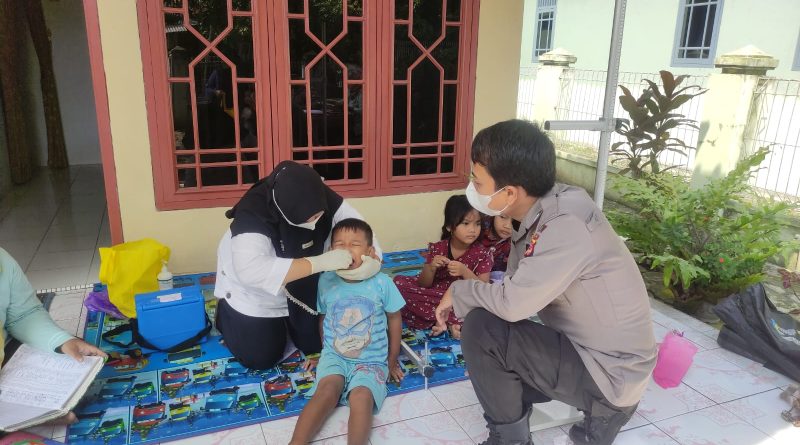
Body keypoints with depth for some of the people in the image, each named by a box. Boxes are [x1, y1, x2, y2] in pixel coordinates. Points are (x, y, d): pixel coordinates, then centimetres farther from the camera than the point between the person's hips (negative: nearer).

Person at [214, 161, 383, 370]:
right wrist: (321, 262, -56)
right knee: (261, 359, 2)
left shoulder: (322, 199, -26)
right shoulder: (253, 214, -40)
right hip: (253, 291, -4)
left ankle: (286, 319, 35)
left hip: (300, 287, 4)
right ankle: (226, 313, 28)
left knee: (315, 346, 8)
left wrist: (374, 260, -44)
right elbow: (251, 271, -53)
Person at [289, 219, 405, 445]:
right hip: (334, 356, 1)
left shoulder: (381, 283, -9)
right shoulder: (326, 281, -4)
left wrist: (392, 362, 10)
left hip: (371, 361, -1)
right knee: (327, 391, -26)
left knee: (361, 398, -28)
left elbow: (394, 319, 4)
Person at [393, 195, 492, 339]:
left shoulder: (482, 255, -4)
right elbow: (423, 285, 0)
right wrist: (431, 268, -21)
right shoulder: (437, 249, -1)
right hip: (433, 296, 4)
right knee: (399, 281, -18)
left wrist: (465, 272, -27)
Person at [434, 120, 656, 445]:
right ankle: (600, 409, 17)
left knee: (481, 328, -21)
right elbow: (519, 294, 6)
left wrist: (458, 291, -12)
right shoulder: (540, 212, -1)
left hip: (611, 371, -9)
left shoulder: (569, 226, -28)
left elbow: (513, 303, -31)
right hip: (583, 349, 9)